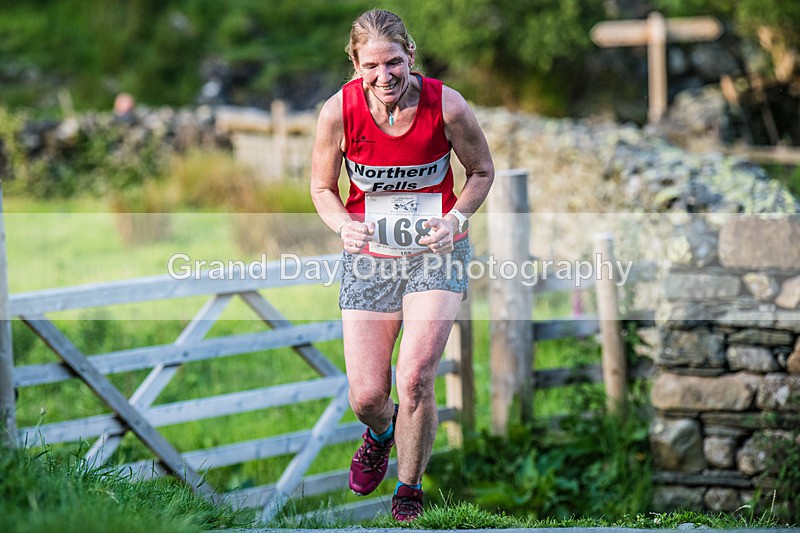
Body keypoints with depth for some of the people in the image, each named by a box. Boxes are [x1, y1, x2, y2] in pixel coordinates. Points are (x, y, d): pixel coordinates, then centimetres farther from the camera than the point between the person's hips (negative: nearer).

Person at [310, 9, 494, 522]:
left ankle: (410, 490, 7)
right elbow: (322, 186, 1)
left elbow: (482, 171, 1)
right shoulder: (339, 110, -16)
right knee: (367, 396, -2)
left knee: (416, 378, -19)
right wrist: (344, 225, -20)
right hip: (369, 257, 1)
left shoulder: (446, 105, -18)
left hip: (436, 253, -1)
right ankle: (380, 433, 39)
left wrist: (455, 219, -17)